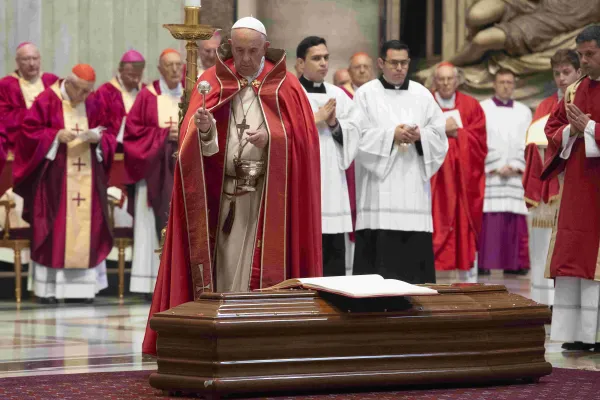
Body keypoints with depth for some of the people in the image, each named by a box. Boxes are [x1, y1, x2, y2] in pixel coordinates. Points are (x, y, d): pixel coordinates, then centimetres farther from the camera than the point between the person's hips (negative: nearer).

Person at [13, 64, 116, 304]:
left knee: (87, 228, 1)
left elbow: (110, 134, 10)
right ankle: (48, 286, -3)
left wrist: (98, 138, -11)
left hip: (87, 178, 4)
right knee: (53, 229, -6)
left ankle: (85, 284, 4)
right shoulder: (47, 100, -3)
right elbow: (29, 132, -5)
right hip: (54, 177, -4)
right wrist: (56, 136, -17)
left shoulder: (94, 104, 9)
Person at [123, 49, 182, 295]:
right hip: (155, 171, -3)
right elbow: (133, 130, -2)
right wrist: (164, 134, -11)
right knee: (156, 224, -6)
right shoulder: (147, 96, 3)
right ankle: (154, 283, -6)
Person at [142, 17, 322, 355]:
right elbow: (196, 142, -3)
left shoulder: (285, 86, 3)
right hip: (223, 193, 1)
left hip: (270, 197, -1)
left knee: (262, 269, -4)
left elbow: (304, 139, -2)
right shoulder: (214, 82, 6)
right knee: (225, 267, 0)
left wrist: (272, 139, -18)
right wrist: (204, 129, -26)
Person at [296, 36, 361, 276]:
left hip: (332, 186, 5)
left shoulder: (338, 96, 15)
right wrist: (316, 120, -11)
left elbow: (354, 135, 9)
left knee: (334, 254, 5)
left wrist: (334, 124, -8)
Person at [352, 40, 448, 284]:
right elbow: (358, 137, -5)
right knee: (380, 253, -8)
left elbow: (439, 135, 8)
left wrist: (420, 135, -11)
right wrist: (391, 135, -15)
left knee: (415, 251, -2)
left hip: (413, 185, 3)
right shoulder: (366, 94, 4)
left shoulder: (422, 94, 13)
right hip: (379, 189, -3)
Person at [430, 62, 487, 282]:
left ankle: (468, 278, 6)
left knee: (466, 223, 1)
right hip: (434, 178, -1)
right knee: (433, 228, -7)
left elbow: (478, 139, 0)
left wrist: (455, 132, -10)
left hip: (464, 177, 2)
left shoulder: (471, 106, 8)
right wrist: (441, 130, -13)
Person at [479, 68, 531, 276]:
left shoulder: (524, 112, 16)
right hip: (488, 174, -3)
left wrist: (516, 167, -6)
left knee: (515, 222, -2)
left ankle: (514, 263, 1)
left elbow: (527, 143, 9)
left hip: (516, 174, 3)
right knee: (488, 219, -10)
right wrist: (495, 168, -9)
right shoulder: (482, 109, 7)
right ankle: (484, 262, -10)